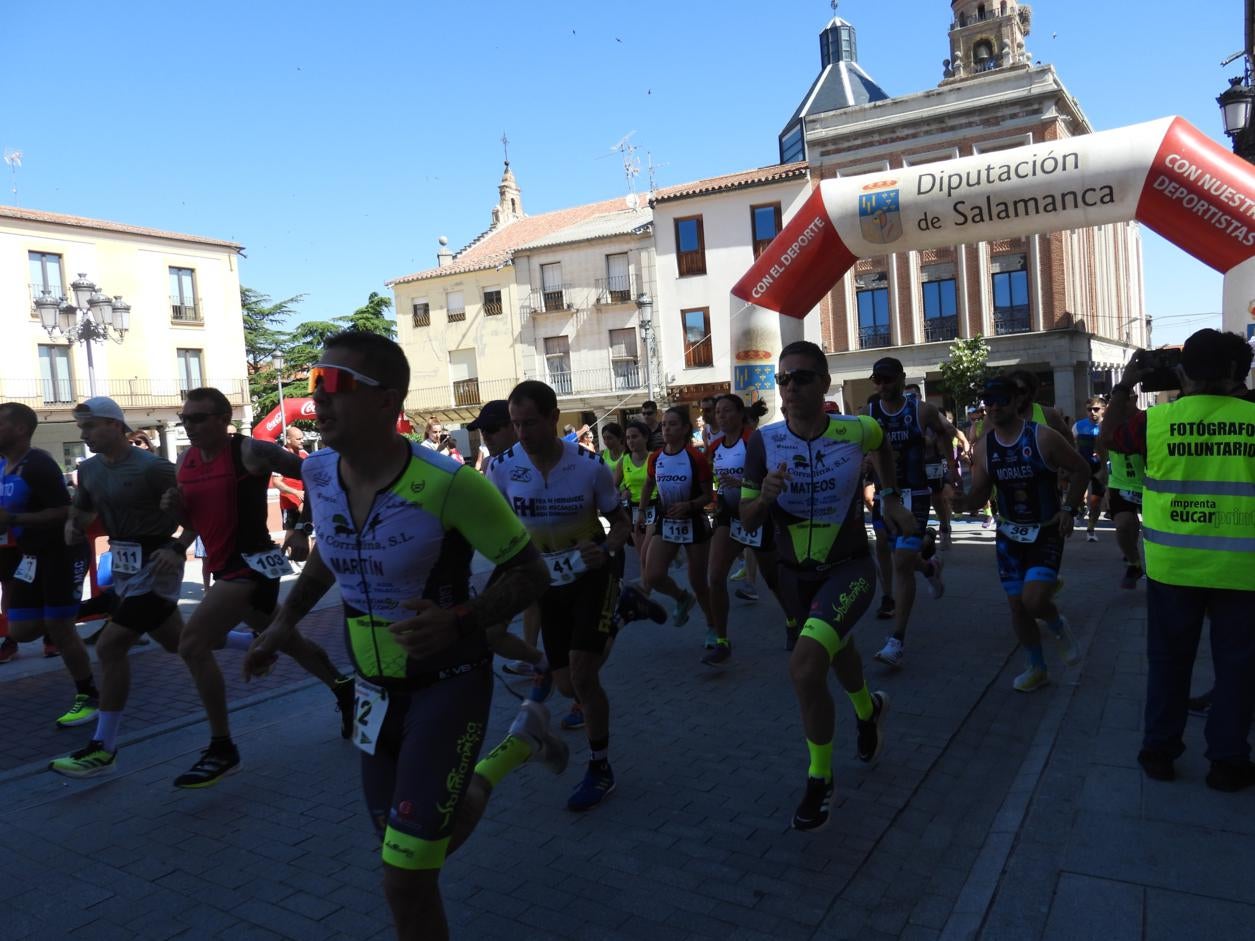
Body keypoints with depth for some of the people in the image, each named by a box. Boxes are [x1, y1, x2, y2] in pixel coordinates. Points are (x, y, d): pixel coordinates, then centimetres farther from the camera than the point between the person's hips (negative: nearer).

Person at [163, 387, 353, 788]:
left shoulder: (250, 451, -13)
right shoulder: (185, 462, 8)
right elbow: (195, 520, 19)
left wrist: (302, 530, -16)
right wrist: (175, 508, -3)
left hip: (253, 561, -8)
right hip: (226, 567, 8)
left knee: (192, 645, -18)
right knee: (287, 641, 22)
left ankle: (221, 749, -5)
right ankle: (343, 688, 45)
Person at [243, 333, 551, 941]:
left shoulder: (447, 483, -26)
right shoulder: (318, 474, -6)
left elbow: (529, 573, -17)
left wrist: (459, 623, -33)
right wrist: (286, 621, 9)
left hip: (447, 684, -6)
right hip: (374, 689, 7)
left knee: (405, 880, -7)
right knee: (404, 863, 21)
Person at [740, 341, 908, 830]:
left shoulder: (856, 430, -14)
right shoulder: (763, 442, -13)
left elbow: (883, 443, 13)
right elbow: (747, 520, -7)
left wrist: (891, 498, 12)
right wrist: (765, 496, -27)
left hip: (849, 569, -3)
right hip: (795, 573, 4)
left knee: (805, 666, -25)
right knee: (836, 650, 27)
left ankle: (819, 777, -1)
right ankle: (869, 709, 62)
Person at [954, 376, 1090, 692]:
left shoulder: (1043, 437, -14)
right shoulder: (983, 447, -3)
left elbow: (1081, 469, -2)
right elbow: (980, 496, 1)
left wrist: (1069, 508, -11)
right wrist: (960, 500, -21)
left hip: (1047, 532, -4)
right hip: (1009, 535, 4)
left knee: (1034, 601, -19)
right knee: (1017, 605, 8)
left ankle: (1058, 627, 18)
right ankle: (1037, 668, 29)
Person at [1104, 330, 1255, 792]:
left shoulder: (1157, 420, -6)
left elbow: (1112, 433, 12)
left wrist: (1125, 384, 17)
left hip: (1174, 564, 1)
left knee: (1168, 659, 14)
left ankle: (1159, 750, 22)